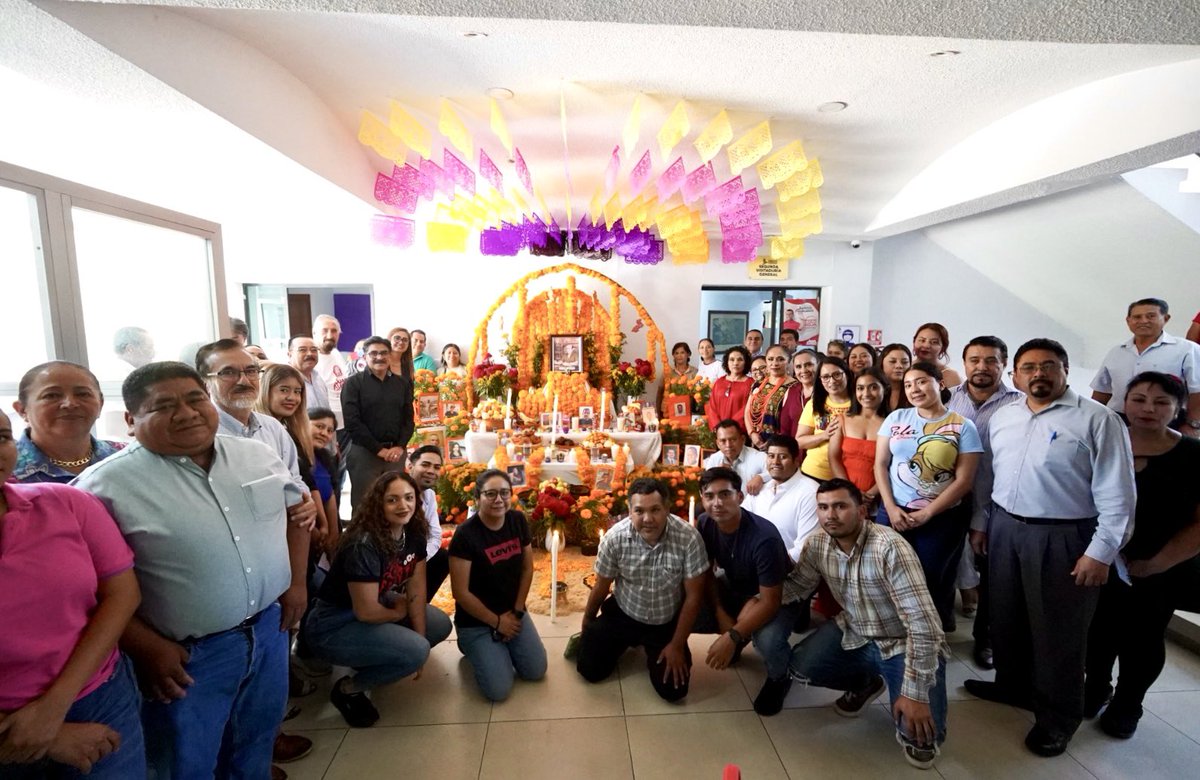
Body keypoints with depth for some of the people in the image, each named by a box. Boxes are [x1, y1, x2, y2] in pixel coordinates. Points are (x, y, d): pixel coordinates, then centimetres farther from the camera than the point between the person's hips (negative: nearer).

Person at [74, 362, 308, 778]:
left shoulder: (257, 453, -2)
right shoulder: (106, 484, -16)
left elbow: (295, 509, 10)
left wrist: (296, 580, 5)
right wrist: (145, 647, -14)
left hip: (269, 628, 4)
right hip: (185, 654, -4)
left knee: (256, 746, 24)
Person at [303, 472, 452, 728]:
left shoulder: (414, 534, -7)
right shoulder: (363, 545, -30)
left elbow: (417, 589, -3)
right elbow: (366, 612, -26)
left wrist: (420, 637, -5)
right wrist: (400, 613, -7)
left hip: (378, 608, 8)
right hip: (332, 627, -8)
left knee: (441, 625, 0)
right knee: (416, 651, -24)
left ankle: (373, 662, 14)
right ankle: (348, 689, 0)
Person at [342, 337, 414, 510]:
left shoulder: (403, 383, 12)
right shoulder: (353, 383, 1)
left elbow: (408, 418, 10)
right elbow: (352, 422, -7)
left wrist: (400, 446, -5)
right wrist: (378, 449, -11)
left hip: (396, 452, 3)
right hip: (364, 452, -3)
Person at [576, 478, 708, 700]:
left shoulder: (689, 538, -28)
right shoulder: (615, 537, -23)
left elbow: (693, 596, -16)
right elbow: (601, 586, -5)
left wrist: (677, 645, -11)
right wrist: (587, 623, 10)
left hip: (667, 622, -1)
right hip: (622, 614, 1)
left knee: (673, 690, -5)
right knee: (590, 669, -3)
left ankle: (652, 652, 26)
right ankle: (626, 642, 27)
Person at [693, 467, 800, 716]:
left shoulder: (764, 537, -35)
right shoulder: (704, 524, -18)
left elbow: (769, 601, -31)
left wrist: (732, 637, -36)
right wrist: (720, 613, -16)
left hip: (778, 596, -5)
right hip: (734, 589, 5)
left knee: (768, 640, -36)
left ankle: (780, 677, 3)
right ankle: (743, 635, 14)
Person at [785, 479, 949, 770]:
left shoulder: (889, 547, -32)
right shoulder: (816, 544, -12)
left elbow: (923, 623, -32)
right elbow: (798, 585, 2)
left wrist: (914, 694, -30)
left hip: (906, 644, -5)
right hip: (855, 634, 5)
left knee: (918, 732, -21)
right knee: (799, 666, -10)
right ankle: (867, 683, 18)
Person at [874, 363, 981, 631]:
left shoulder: (963, 427, -2)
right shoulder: (896, 418, 5)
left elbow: (964, 480, -6)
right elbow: (880, 464, 3)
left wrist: (926, 513, -11)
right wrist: (891, 508, -6)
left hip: (942, 518, -2)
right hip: (894, 512, 2)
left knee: (933, 583, 8)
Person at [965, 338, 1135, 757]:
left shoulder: (1097, 419, -10)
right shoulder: (1002, 417, 7)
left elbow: (1116, 494, -12)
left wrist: (1100, 552, -15)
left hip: (1062, 538, -5)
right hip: (1005, 529, 6)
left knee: (1057, 629, 8)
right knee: (1006, 617, 19)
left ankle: (1058, 716, 28)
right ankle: (1013, 685, 41)